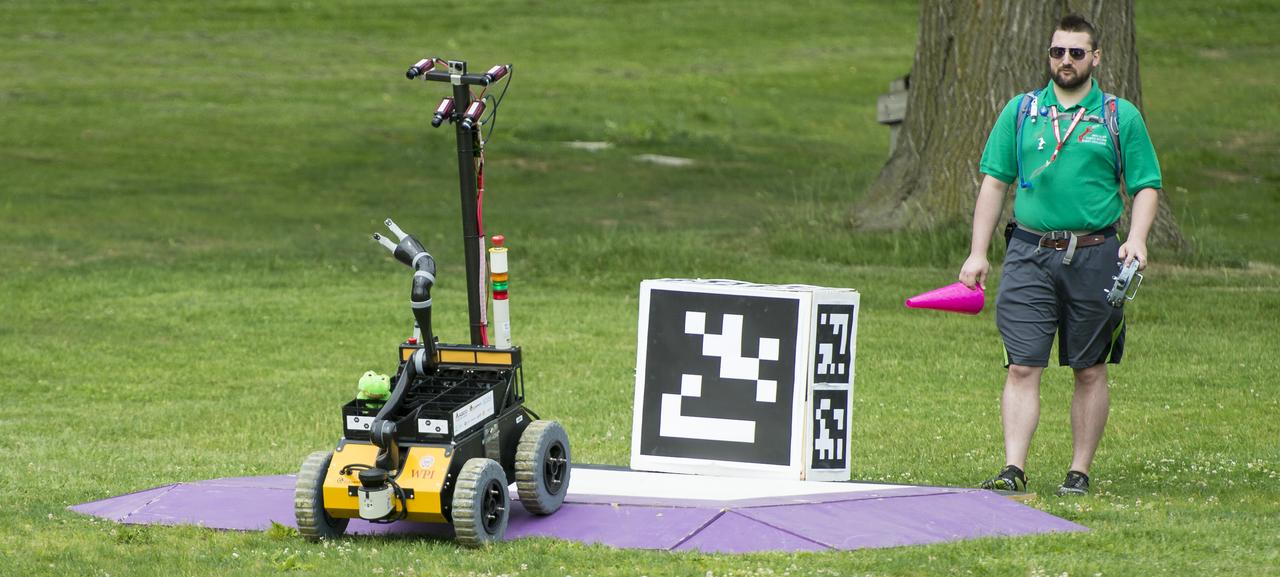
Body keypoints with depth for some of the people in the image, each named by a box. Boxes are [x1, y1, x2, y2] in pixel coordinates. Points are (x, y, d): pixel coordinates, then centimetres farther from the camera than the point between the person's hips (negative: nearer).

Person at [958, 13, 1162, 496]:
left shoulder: (1121, 116, 5)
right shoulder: (1020, 111, 9)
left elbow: (1146, 186, 6)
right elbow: (994, 183, 11)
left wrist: (1136, 239, -11)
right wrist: (977, 253, 5)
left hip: (1093, 254, -1)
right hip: (1030, 253, 1)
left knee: (1090, 371, 5)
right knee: (1022, 367, -8)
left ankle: (1080, 472, 13)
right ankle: (1013, 470, -11)